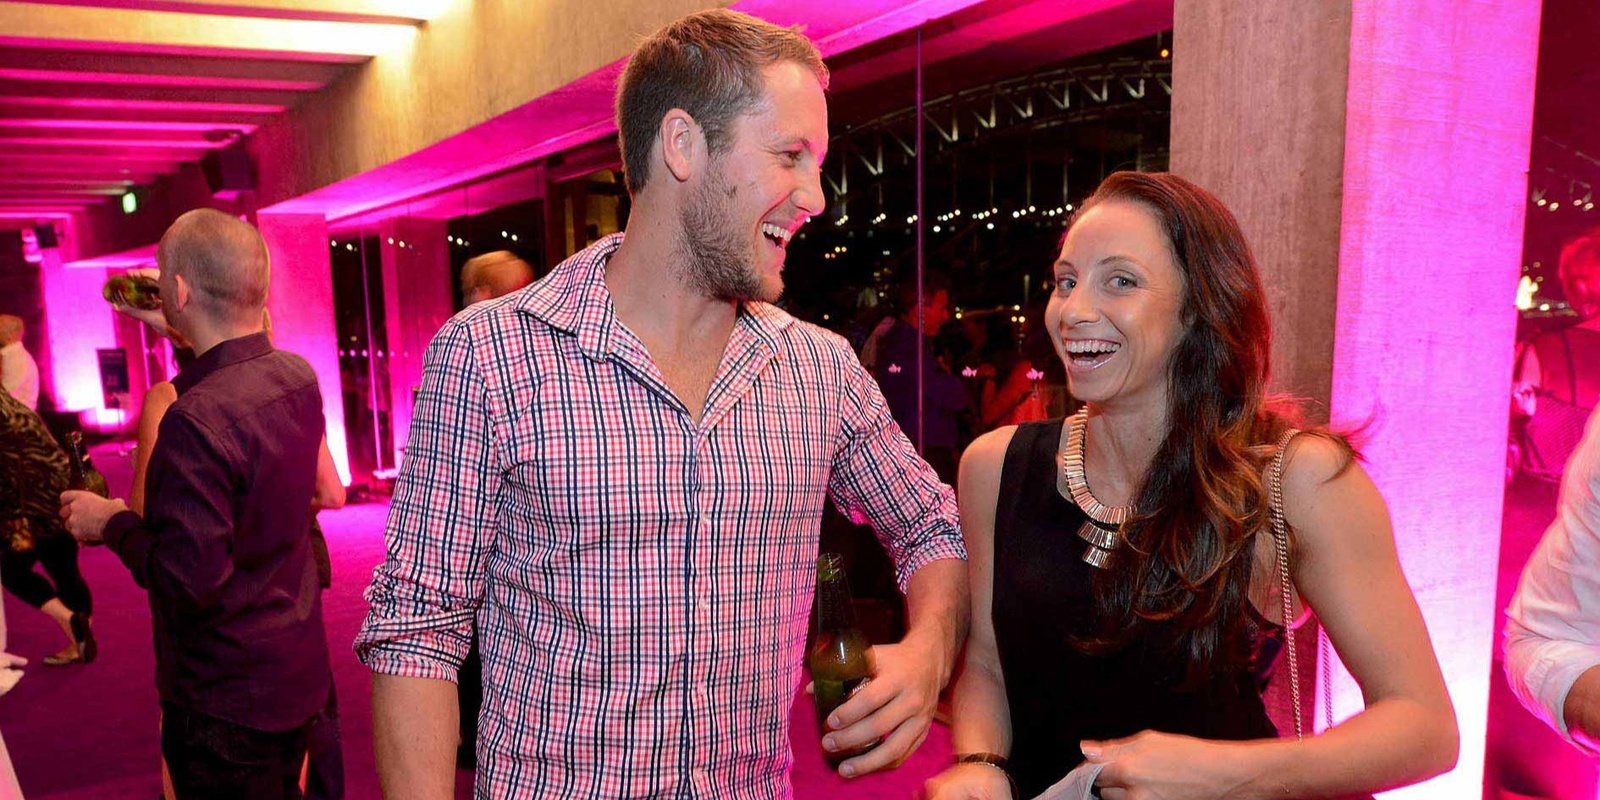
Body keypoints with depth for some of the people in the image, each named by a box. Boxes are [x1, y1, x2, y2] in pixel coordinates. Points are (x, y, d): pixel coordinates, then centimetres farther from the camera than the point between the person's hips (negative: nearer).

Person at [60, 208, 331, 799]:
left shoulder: (196, 420, -28)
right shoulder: (299, 377, -3)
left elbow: (190, 579, -26)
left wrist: (111, 523, -10)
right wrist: (183, 334, 25)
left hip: (226, 700, -7)